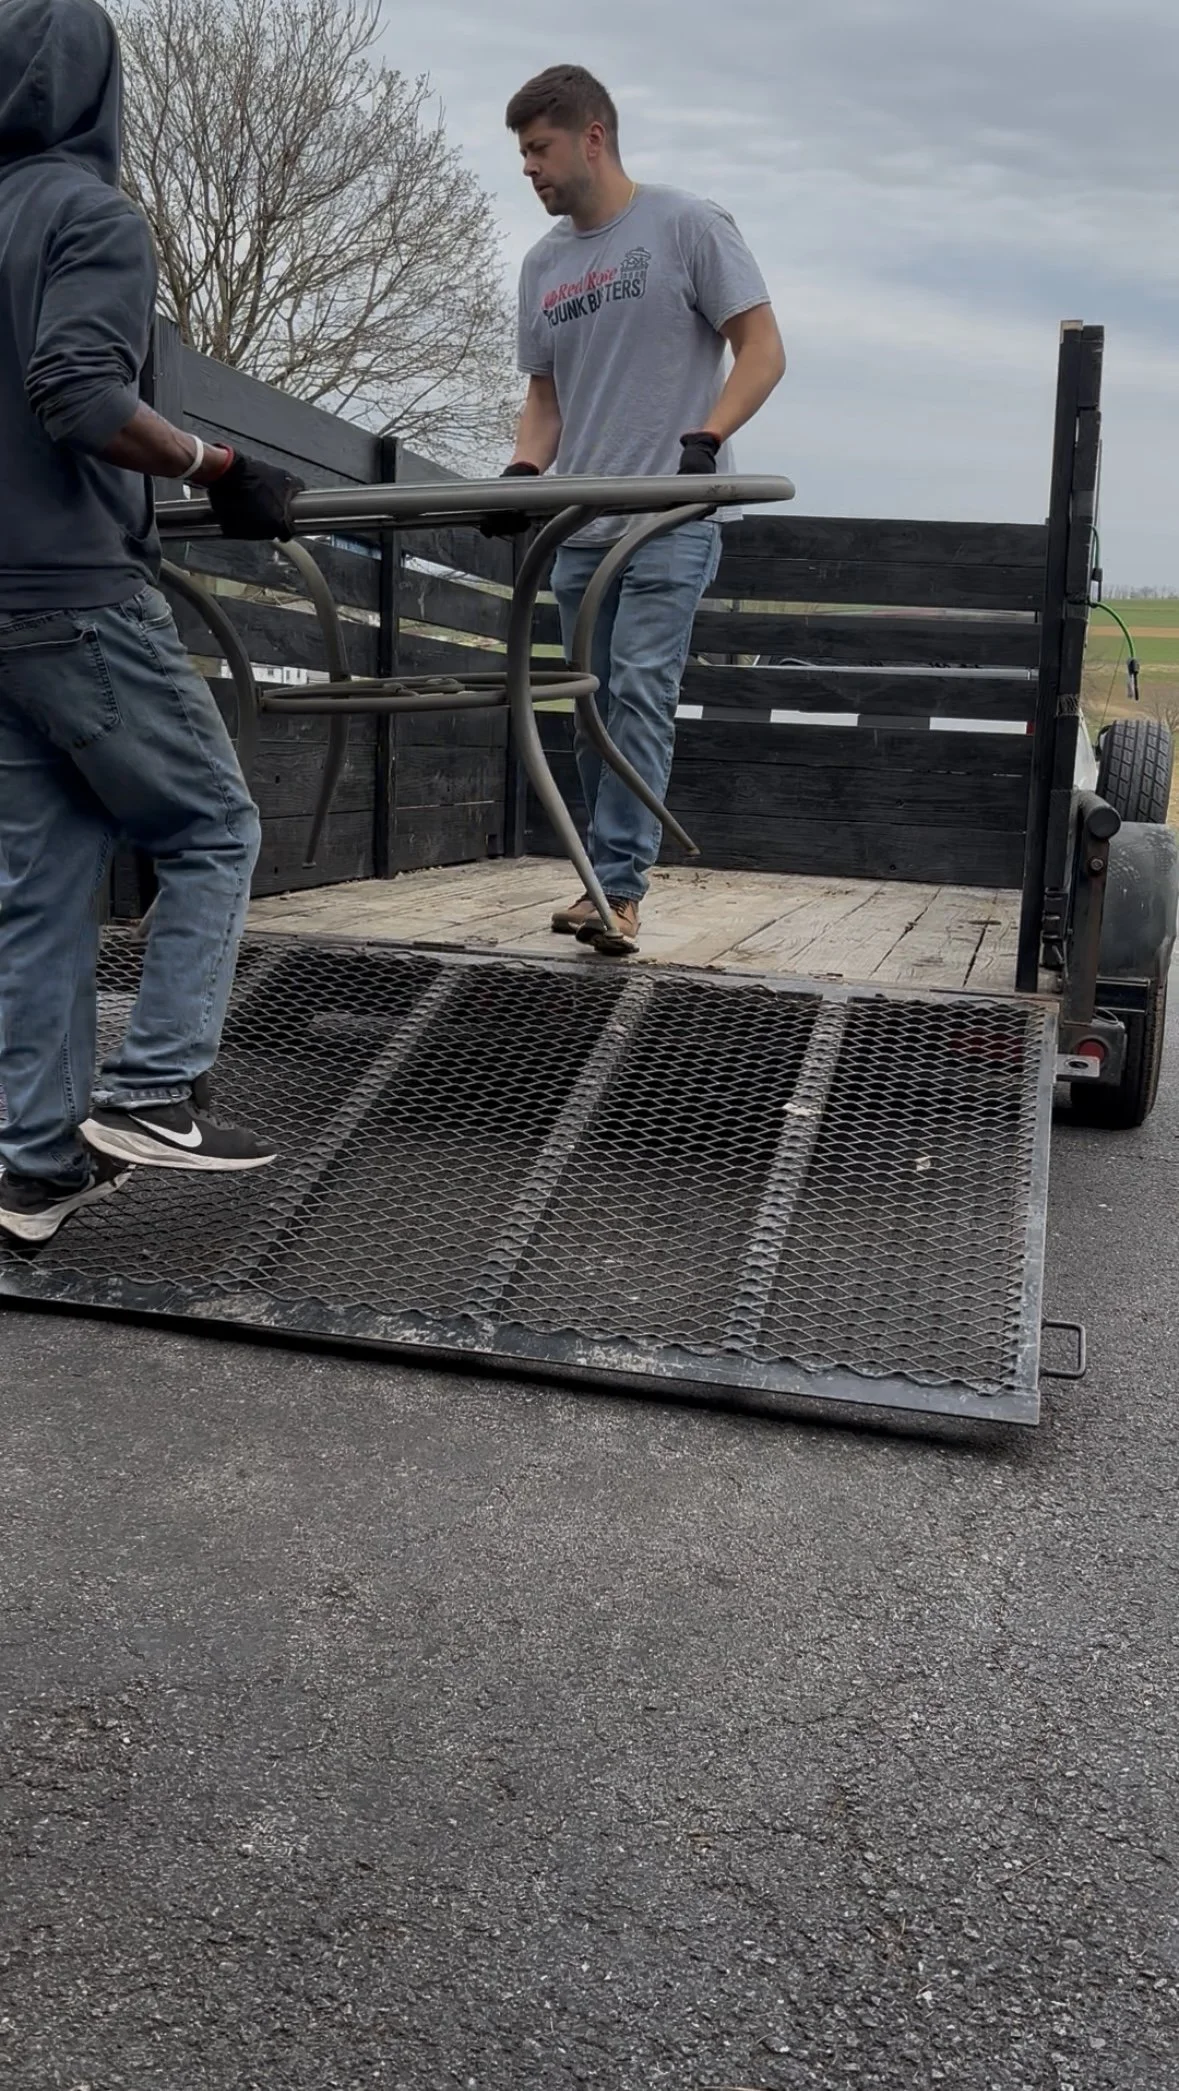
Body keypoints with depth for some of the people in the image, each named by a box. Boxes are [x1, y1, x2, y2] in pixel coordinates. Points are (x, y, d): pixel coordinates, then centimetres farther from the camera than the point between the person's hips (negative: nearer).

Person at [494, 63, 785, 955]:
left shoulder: (687, 226, 0)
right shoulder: (543, 265, 16)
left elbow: (763, 351, -4)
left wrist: (704, 438, -20)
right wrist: (523, 469, 0)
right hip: (581, 525, 6)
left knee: (640, 693, -16)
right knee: (595, 707, 8)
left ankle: (617, 887, -15)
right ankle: (608, 875, 17)